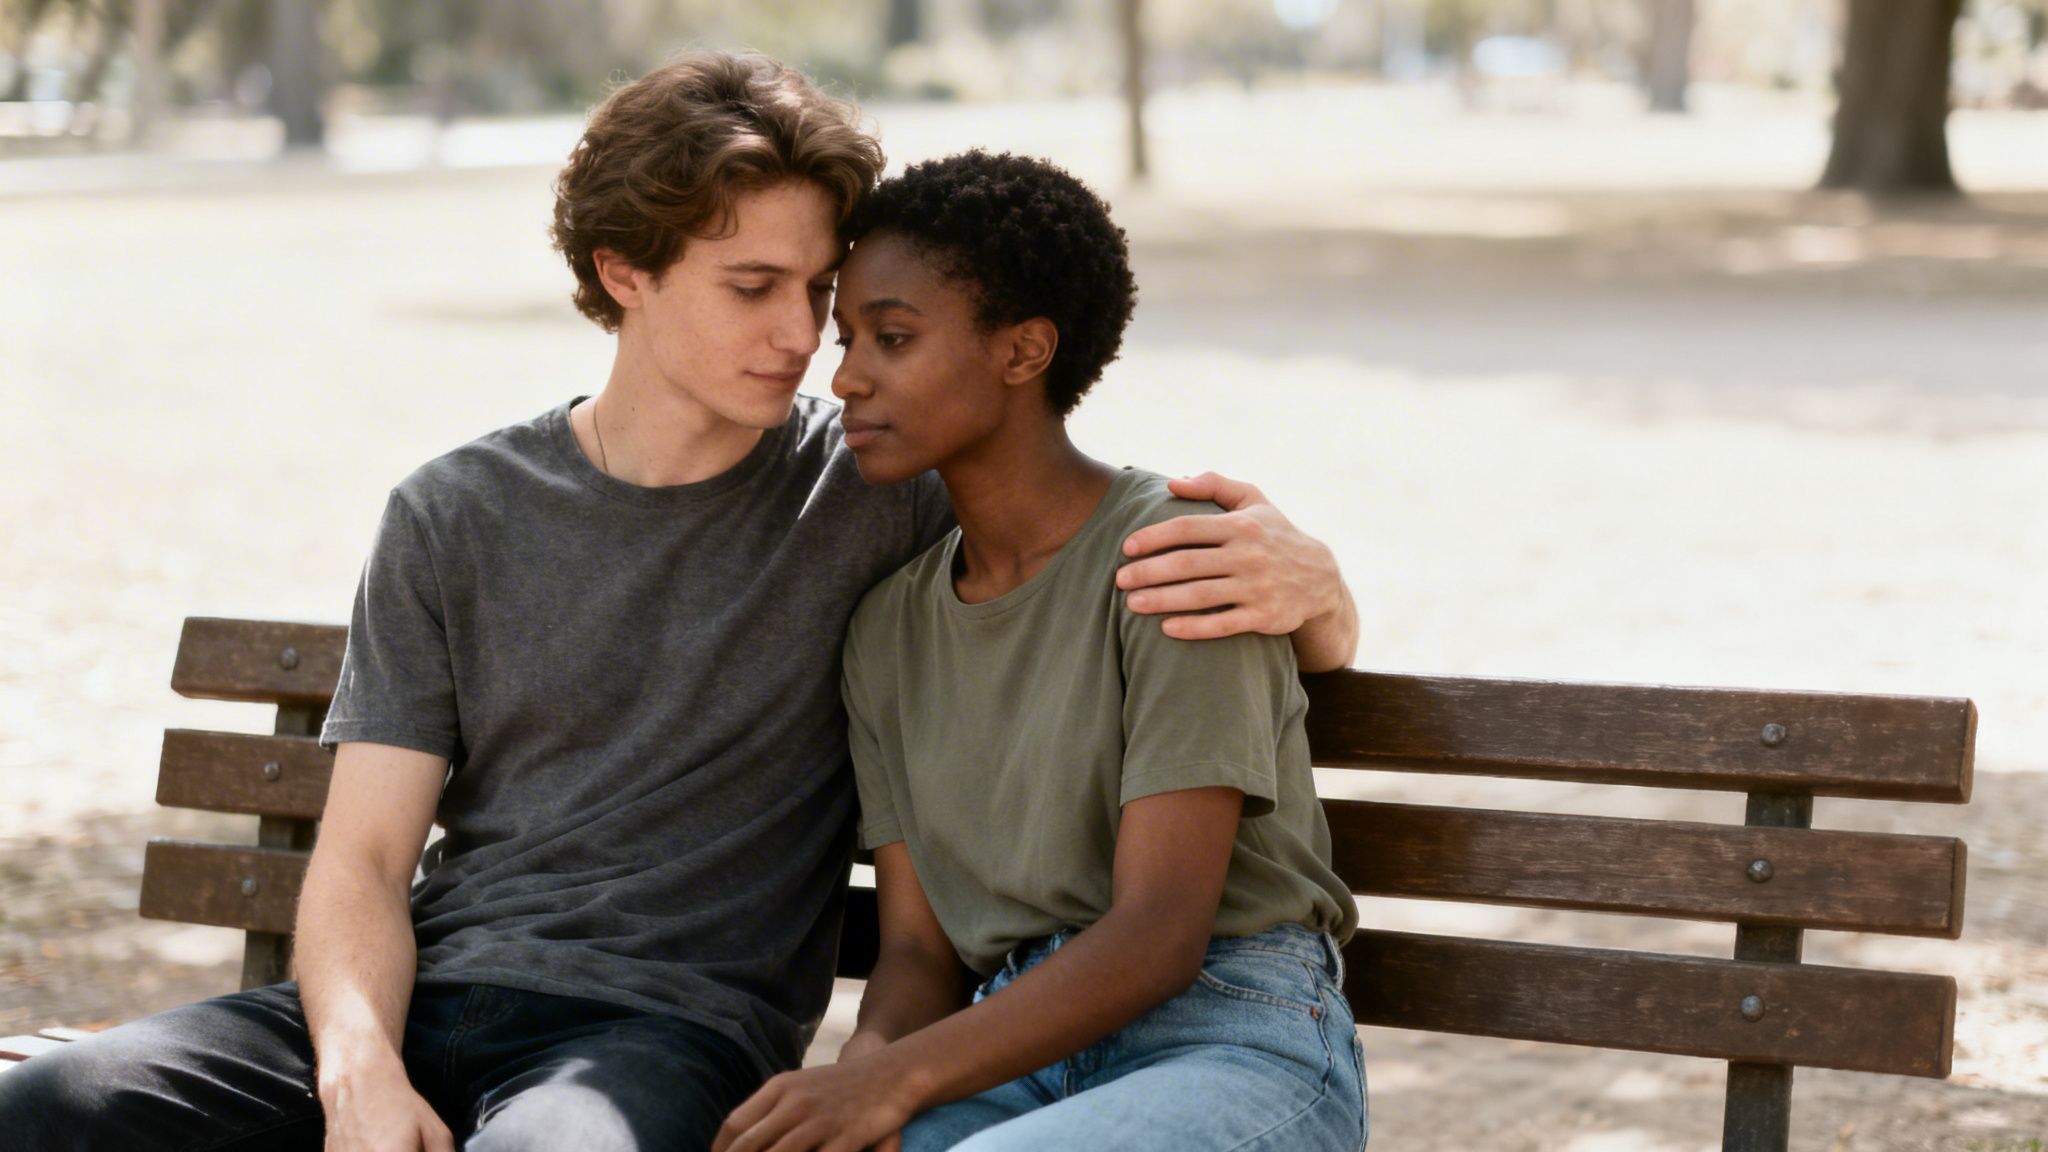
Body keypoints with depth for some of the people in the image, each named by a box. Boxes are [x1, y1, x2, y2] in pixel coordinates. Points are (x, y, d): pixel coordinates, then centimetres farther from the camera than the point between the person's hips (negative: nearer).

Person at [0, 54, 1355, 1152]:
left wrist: (1299, 576, -18)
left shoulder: (883, 496, 6)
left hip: (670, 1021, -2)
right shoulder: (454, 520, 12)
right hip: (422, 999, 3)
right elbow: (363, 860, 6)